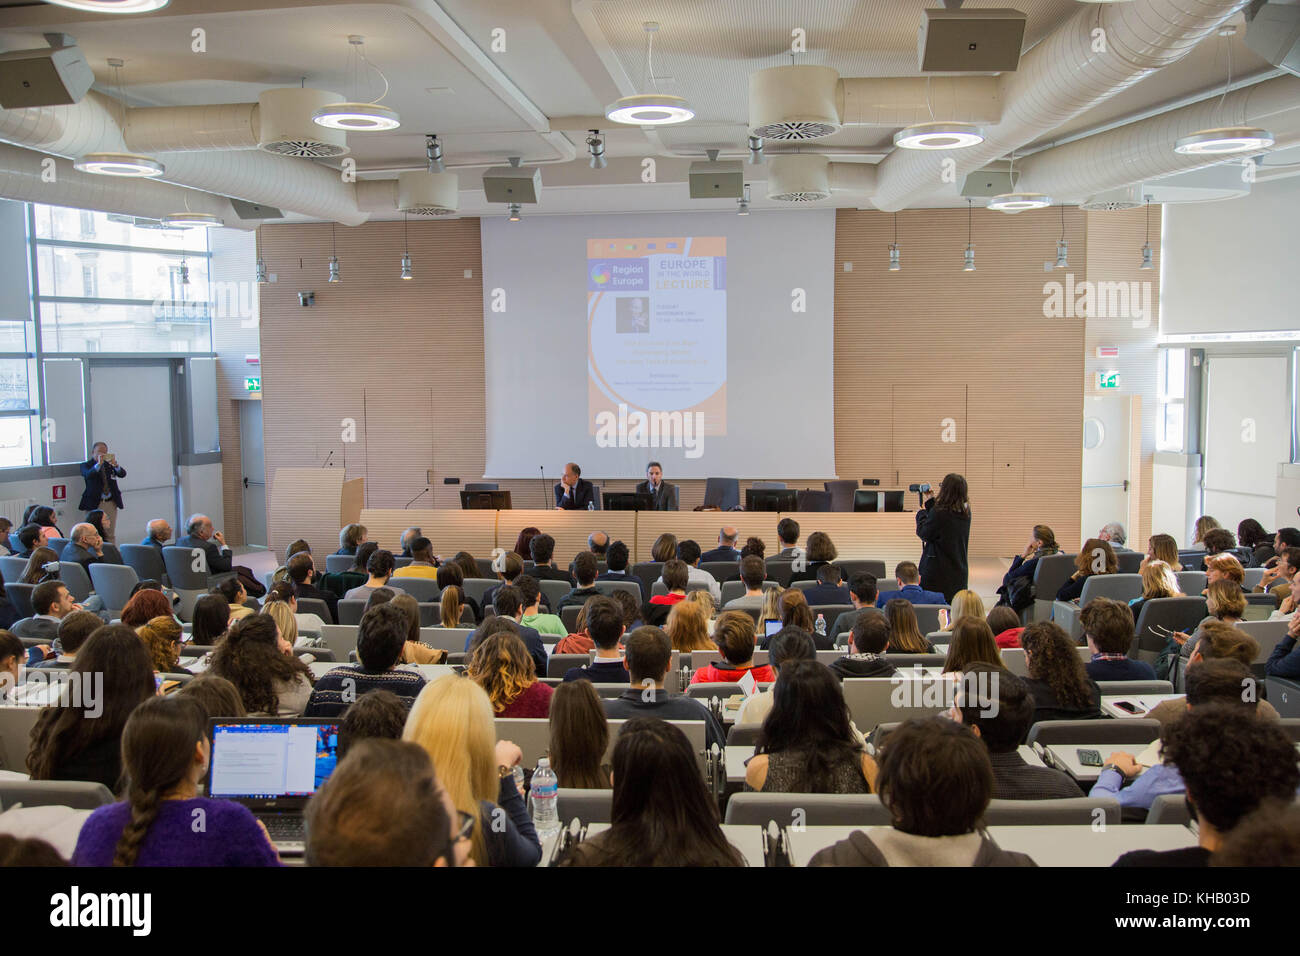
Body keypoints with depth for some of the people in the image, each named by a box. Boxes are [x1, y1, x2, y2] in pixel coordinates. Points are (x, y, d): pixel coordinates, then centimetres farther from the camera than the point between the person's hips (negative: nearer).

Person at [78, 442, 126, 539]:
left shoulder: (109, 464, 11)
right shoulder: (86, 465, 2)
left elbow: (123, 474, -4)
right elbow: (88, 475, -20)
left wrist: (115, 465, -23)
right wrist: (99, 464, -31)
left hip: (111, 503, 3)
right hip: (95, 504, -3)